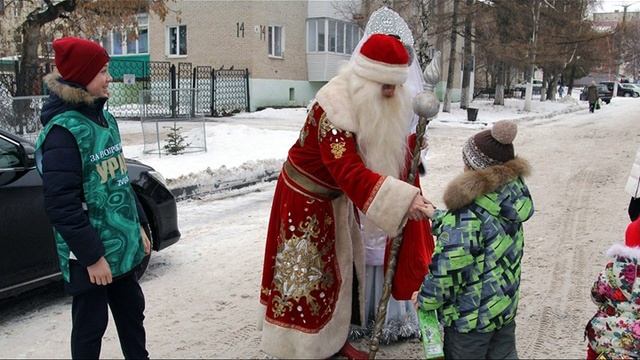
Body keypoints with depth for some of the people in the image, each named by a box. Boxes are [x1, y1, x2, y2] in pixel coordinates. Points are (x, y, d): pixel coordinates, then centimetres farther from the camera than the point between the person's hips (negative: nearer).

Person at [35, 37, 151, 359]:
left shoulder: (103, 119, 8)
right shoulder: (63, 130, -18)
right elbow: (61, 204, -21)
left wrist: (139, 225, 15)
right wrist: (92, 256, -19)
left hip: (121, 245, 8)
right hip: (91, 254, -8)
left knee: (132, 311, 18)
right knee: (91, 325, 7)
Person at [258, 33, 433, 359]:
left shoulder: (370, 103, -6)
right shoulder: (334, 109, -33)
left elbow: (382, 148, 10)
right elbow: (350, 171, -42)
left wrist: (409, 144, -9)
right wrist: (403, 199, -48)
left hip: (335, 198, 9)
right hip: (305, 198, -8)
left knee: (339, 267, 16)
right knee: (304, 273, 2)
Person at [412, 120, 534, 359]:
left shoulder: (468, 212, -28)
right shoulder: (512, 191, -4)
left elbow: (449, 267, -26)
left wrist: (426, 299, -10)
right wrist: (437, 216, 20)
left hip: (471, 316, -7)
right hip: (506, 306, 8)